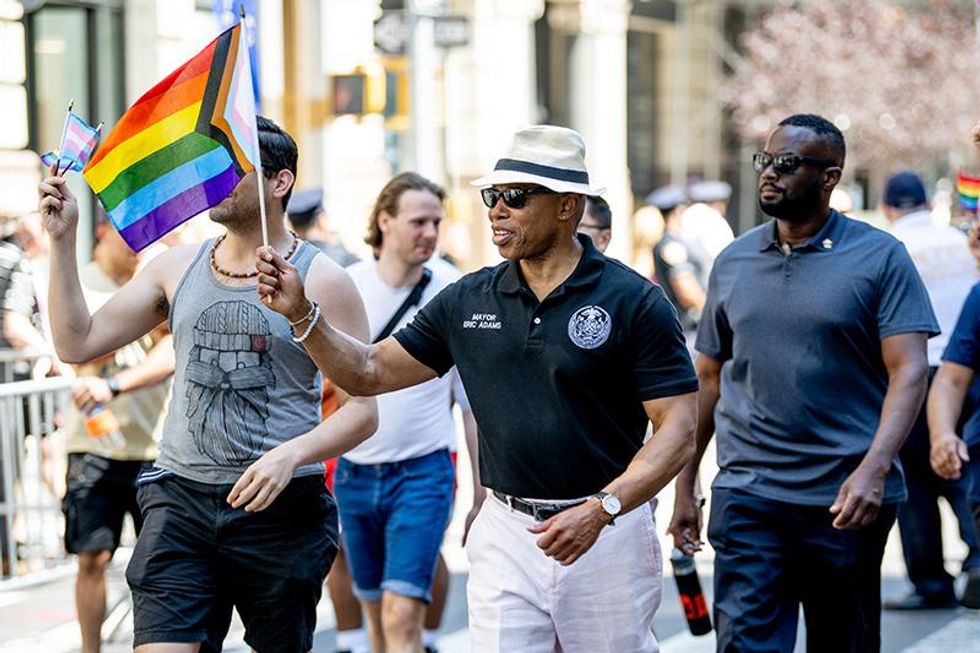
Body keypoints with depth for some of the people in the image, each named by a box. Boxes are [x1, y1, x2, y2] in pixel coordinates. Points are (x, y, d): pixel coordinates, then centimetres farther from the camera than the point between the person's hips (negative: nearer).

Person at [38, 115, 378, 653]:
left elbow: (362, 410, -7)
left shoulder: (321, 280, -4)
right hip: (180, 500, 3)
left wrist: (290, 454, -24)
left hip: (280, 506, -2)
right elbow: (77, 344, 8)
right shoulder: (176, 268, 9)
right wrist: (62, 240, 1)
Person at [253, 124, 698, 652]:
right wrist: (301, 312, -5)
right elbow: (369, 372, 11)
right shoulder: (467, 302, 7)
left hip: (607, 531, -3)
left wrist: (601, 509, -21)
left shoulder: (633, 302, -7)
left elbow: (677, 429, -10)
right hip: (504, 532, 3)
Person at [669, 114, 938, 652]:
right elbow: (709, 377, 15)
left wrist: (874, 470, -23)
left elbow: (909, 371, -10)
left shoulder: (880, 257, -2)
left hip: (846, 498, -2)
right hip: (746, 492, 2)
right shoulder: (733, 262, 9)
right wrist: (684, 485, 11)